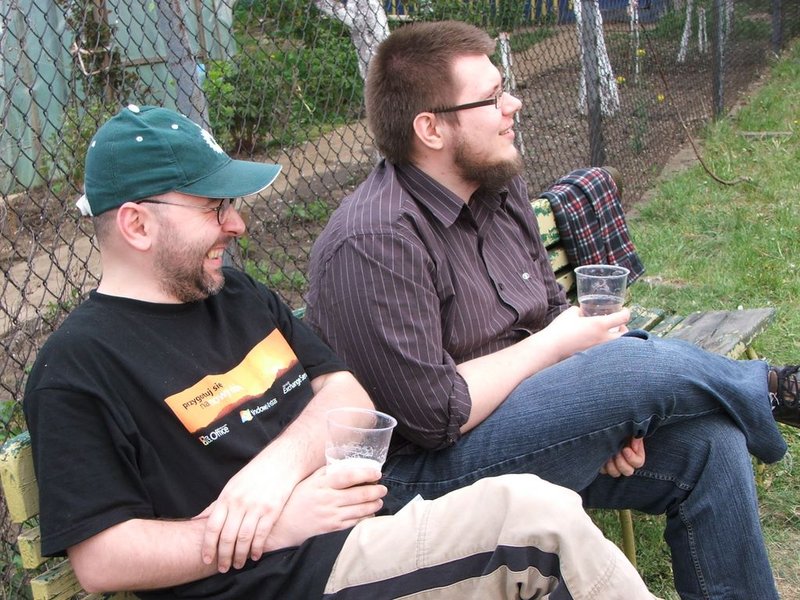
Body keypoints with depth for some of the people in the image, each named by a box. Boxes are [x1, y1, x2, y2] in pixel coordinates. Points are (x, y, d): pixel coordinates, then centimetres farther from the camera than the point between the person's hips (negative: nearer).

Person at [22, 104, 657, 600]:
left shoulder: (237, 295, 15)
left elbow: (348, 392, 9)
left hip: (360, 526, 7)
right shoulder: (78, 366, -8)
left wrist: (281, 462, -13)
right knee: (541, 518, -20)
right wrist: (279, 526, -17)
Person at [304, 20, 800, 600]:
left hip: (527, 419, 8)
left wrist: (609, 420, -6)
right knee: (637, 363, -22)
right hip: (423, 472, -8)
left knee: (709, 442, -10)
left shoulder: (500, 188, 4)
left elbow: (554, 311, 12)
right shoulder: (374, 242, -23)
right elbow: (434, 416, -25)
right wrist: (555, 344, -14)